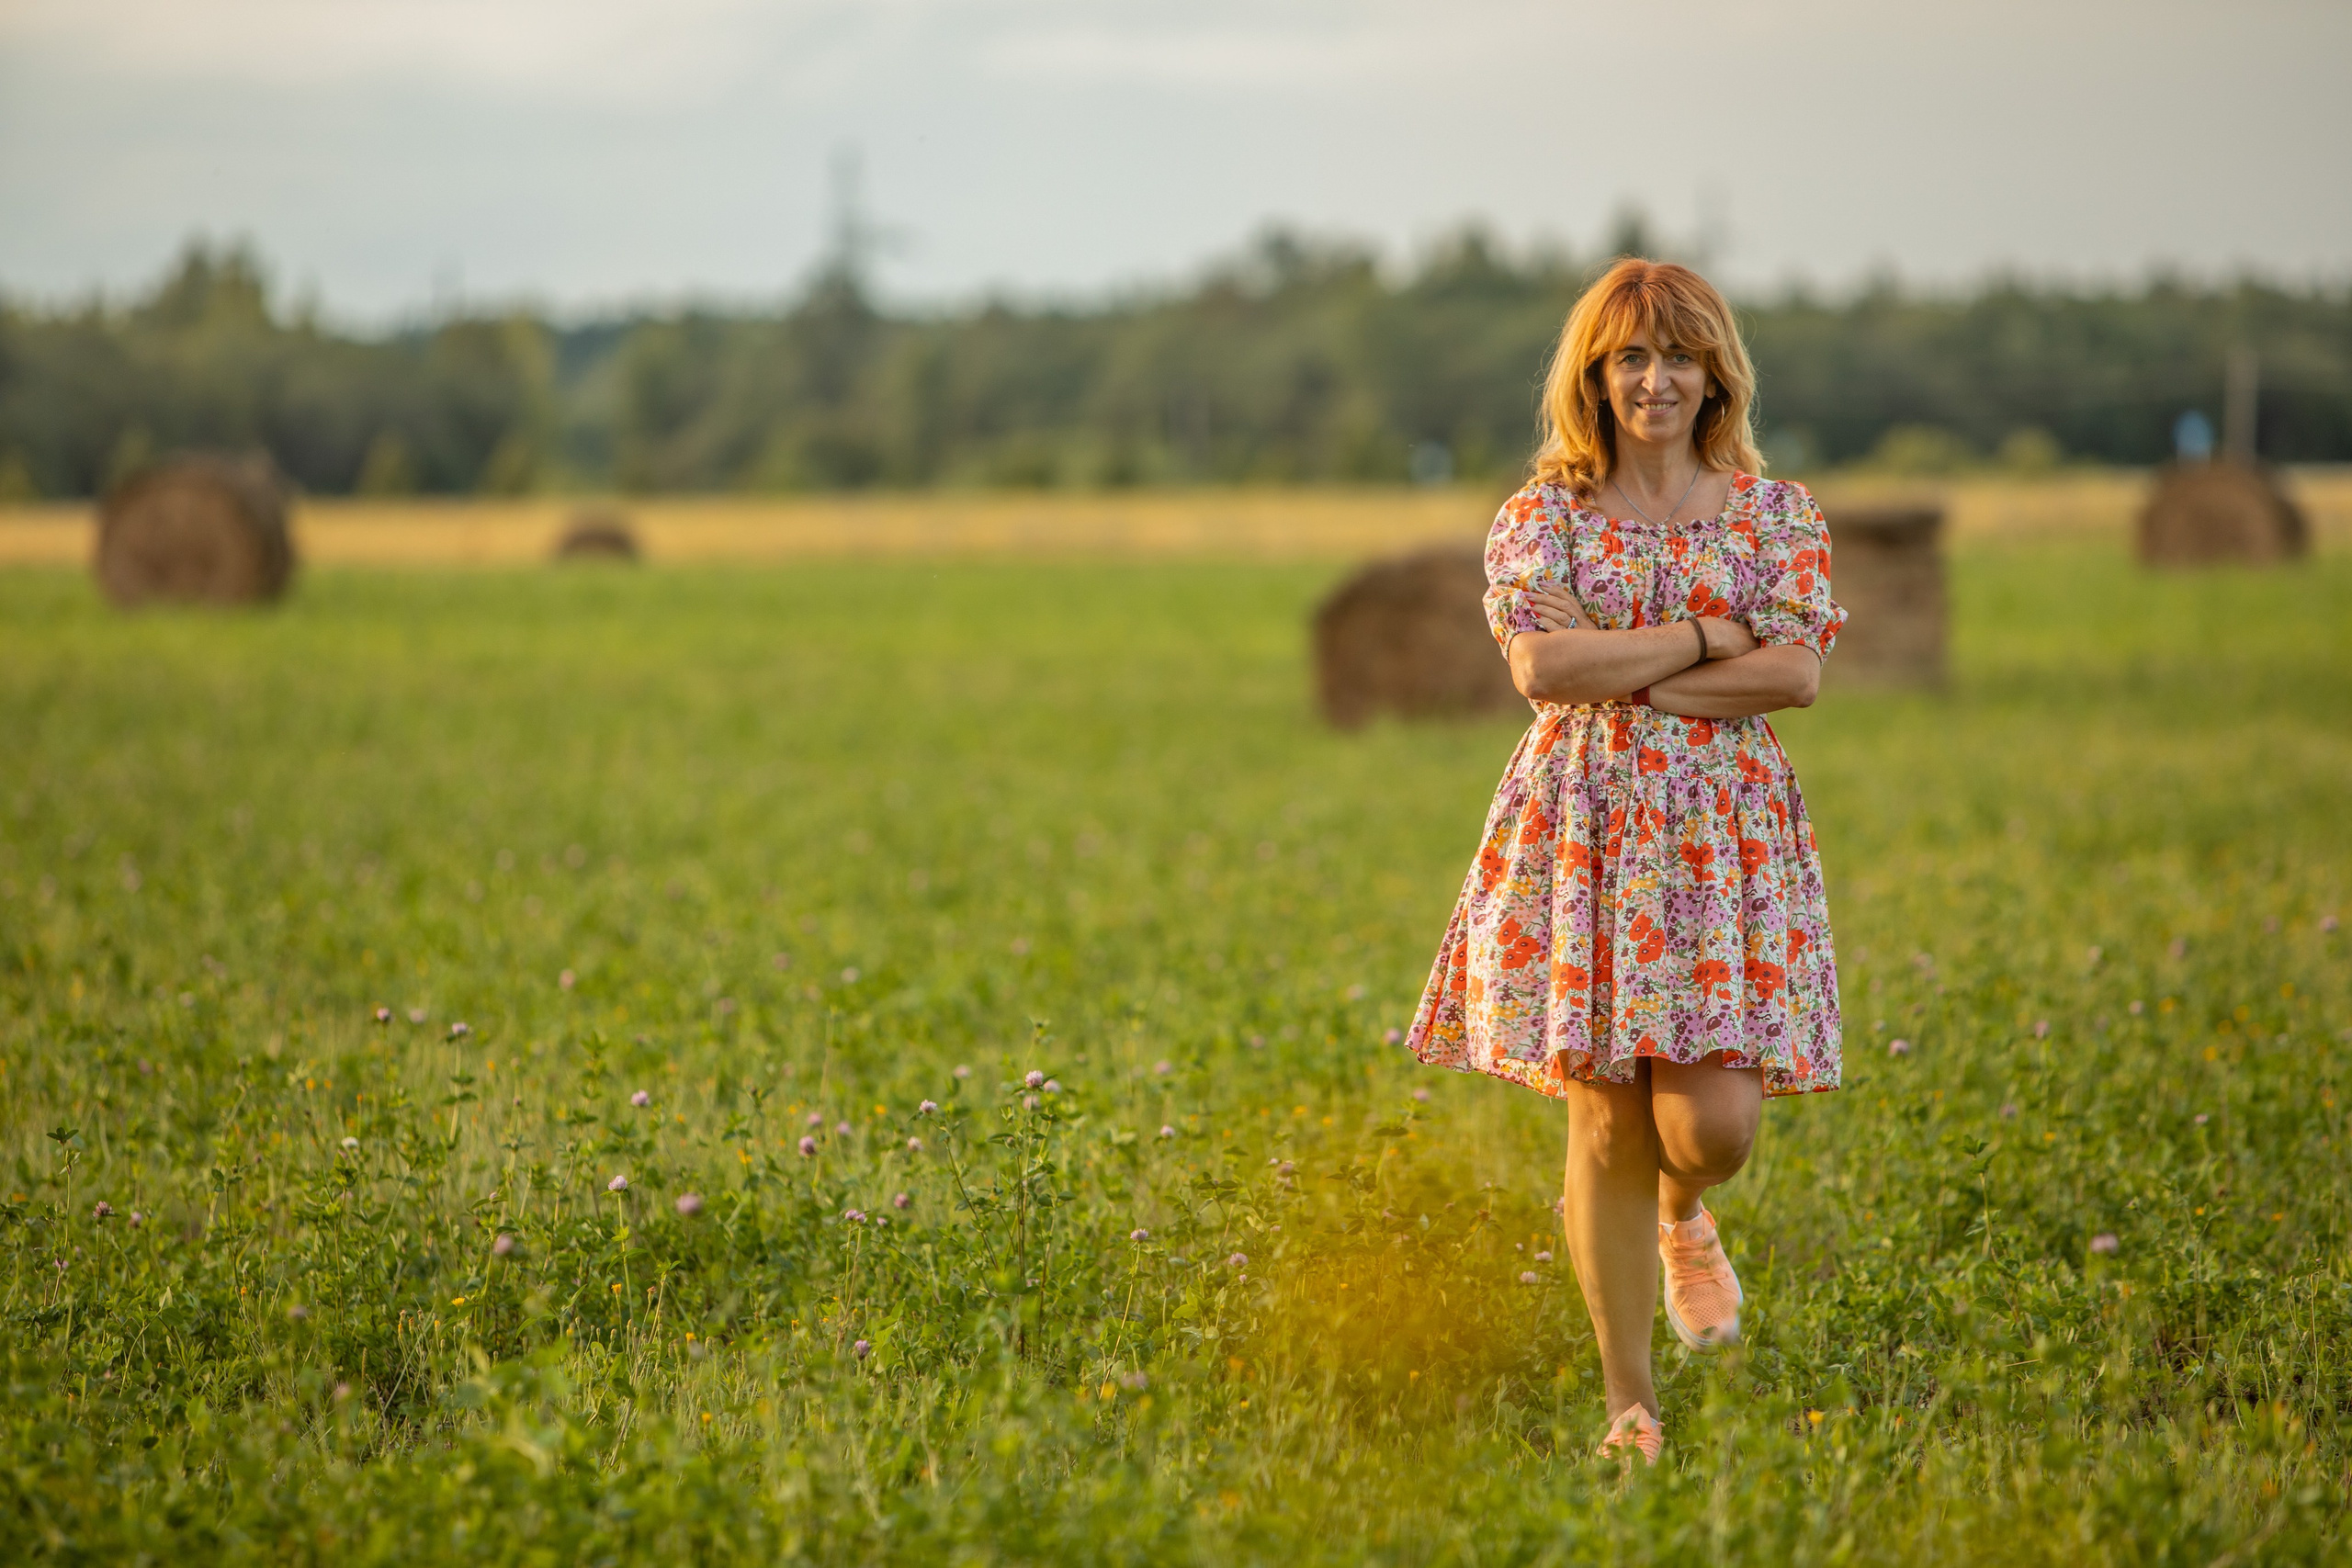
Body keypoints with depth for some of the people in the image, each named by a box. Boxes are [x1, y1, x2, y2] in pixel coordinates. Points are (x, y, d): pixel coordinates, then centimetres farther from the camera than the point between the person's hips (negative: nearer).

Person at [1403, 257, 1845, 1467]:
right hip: (1582, 832, 0)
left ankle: (1683, 1216, 30)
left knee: (1712, 1123, -10)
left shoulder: (1776, 515, 7)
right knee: (1606, 1123, -3)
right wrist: (1703, 639, -8)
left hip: (1727, 836, 0)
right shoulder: (1543, 516, 5)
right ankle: (1630, 1401, 8)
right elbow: (1542, 665, -10)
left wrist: (1622, 675, -11)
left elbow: (1797, 674, -7)